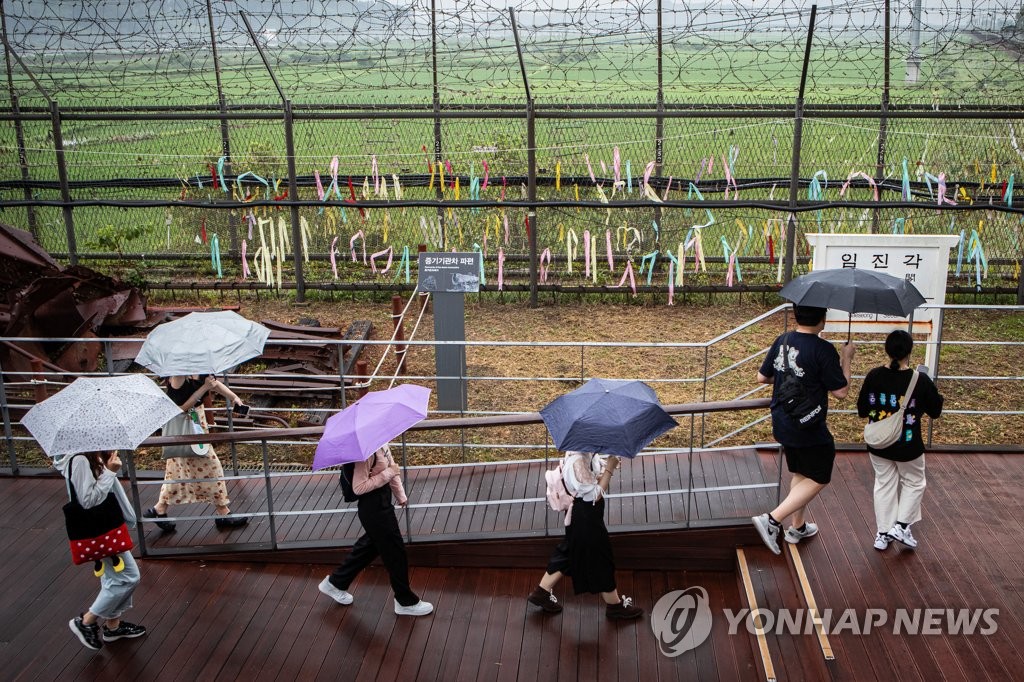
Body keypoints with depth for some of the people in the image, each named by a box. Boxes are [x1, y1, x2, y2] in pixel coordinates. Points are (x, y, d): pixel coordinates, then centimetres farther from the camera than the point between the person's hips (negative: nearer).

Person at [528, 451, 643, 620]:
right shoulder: (577, 461, -32)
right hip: (586, 519, -10)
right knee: (599, 560, 9)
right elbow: (594, 495, -28)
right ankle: (614, 605, 30)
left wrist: (608, 463, -14)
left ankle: (541, 593, 34)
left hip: (582, 516, 10)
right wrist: (609, 469, -25)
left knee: (570, 552, 23)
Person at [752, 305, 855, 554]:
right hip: (809, 429, -7)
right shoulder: (823, 349, -20)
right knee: (818, 479, 7)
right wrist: (847, 359, -4)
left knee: (801, 474, 23)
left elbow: (762, 377, 9)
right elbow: (840, 391, -15)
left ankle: (798, 527, 34)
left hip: (782, 424, 7)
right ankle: (772, 520, -5)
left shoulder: (782, 341, 1)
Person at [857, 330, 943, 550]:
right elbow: (935, 411, -4)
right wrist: (935, 393, 12)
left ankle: (883, 534, 23)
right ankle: (901, 526, 16)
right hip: (908, 447, -3)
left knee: (884, 485, 17)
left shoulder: (874, 376, -12)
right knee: (914, 483, 22)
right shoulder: (920, 380, -18)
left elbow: (862, 410, -3)